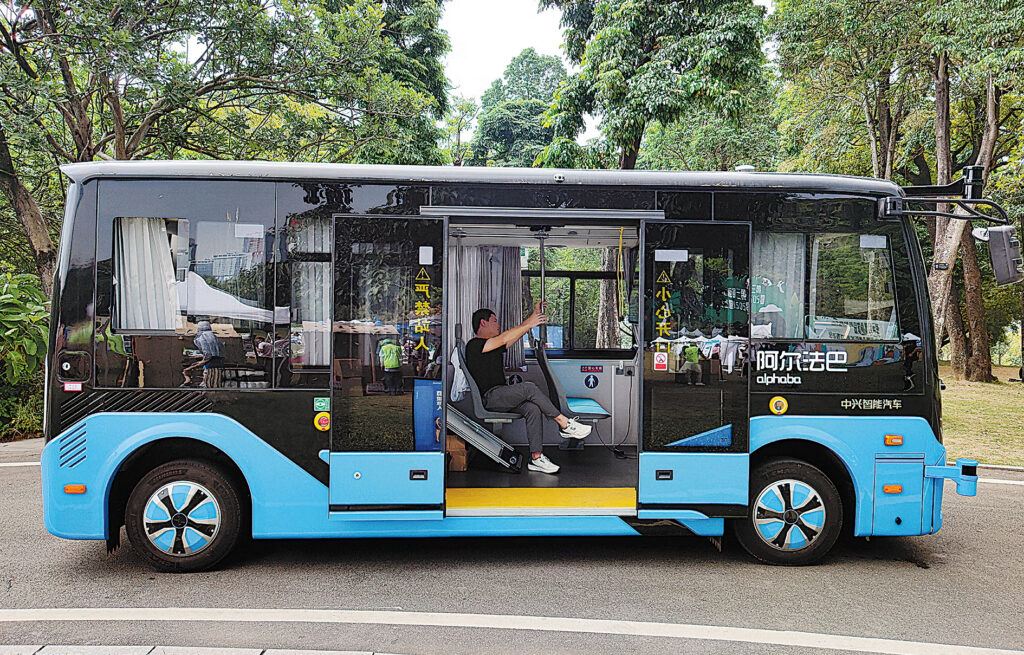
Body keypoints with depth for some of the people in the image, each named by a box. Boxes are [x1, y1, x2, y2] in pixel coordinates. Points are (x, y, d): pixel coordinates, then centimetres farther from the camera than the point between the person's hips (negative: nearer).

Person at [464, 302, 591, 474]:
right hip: (489, 397, -8)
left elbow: (518, 333, 22)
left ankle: (536, 458, -20)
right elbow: (504, 339, -16)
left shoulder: (495, 346, 24)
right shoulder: (474, 345, -3)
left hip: (502, 397, 9)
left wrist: (535, 314, 11)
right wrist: (530, 324, -16)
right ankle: (565, 424, -22)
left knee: (533, 408, -18)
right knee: (529, 388, -26)